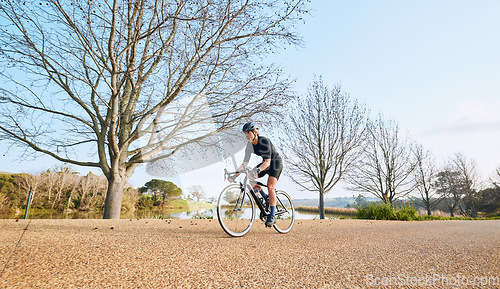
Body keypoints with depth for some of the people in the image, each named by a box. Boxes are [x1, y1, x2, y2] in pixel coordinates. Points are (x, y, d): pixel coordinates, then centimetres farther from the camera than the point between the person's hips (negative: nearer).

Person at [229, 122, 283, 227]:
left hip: (276, 162, -7)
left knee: (270, 187, -22)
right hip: (265, 163, 7)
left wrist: (257, 170, -51)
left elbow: (267, 162, -34)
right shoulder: (250, 145, -8)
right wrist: (235, 174, -19)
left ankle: (272, 216, -14)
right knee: (250, 179, -12)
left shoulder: (264, 141, -28)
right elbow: (245, 163, -8)